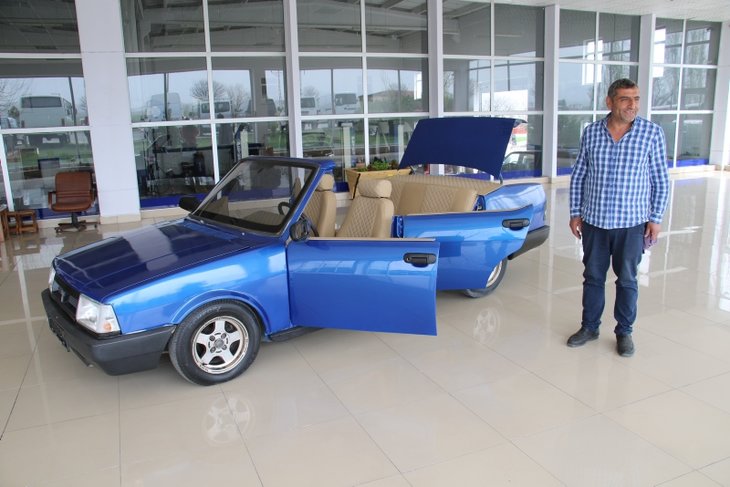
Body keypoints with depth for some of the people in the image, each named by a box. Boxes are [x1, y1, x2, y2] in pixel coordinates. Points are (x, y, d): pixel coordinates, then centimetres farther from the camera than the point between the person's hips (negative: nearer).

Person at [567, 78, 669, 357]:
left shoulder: (652, 132, -5)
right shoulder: (591, 133, -1)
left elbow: (660, 180, 0)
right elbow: (578, 176, 6)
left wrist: (656, 218, -3)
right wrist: (575, 213, 4)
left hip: (632, 223, -2)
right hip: (594, 221, 2)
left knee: (627, 280, 10)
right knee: (593, 277, 13)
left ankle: (624, 332, 26)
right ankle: (590, 327, 29)